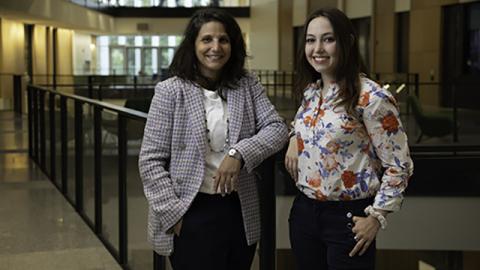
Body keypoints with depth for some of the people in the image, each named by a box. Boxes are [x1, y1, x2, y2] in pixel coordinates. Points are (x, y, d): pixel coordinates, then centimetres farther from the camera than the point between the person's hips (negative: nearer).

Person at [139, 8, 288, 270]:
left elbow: (277, 128, -4)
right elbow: (151, 160, -8)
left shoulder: (247, 85, 5)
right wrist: (173, 212, -13)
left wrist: (239, 153, -20)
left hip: (241, 212, 4)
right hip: (192, 214, -4)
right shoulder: (170, 91, -7)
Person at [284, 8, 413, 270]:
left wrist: (376, 217, -13)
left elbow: (399, 165, -12)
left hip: (347, 217, -6)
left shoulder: (370, 98, -16)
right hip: (304, 211, 7)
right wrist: (295, 137, 7)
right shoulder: (310, 91, 5)